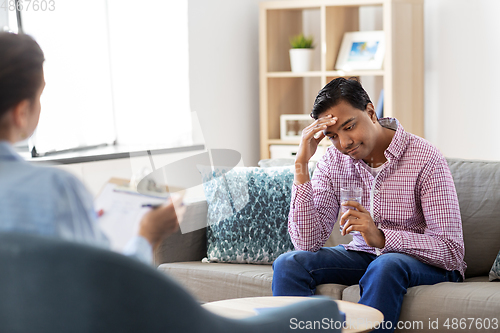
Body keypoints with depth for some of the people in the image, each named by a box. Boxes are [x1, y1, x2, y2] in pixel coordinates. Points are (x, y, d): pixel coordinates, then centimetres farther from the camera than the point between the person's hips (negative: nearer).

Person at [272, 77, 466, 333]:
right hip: (362, 256, 5)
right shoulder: (334, 161, -4)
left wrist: (381, 238, -35)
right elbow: (308, 243, -13)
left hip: (426, 263, -4)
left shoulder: (425, 159, -17)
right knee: (289, 264, -17)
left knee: (385, 267, -37)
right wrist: (301, 164, -19)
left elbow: (451, 251, -21)